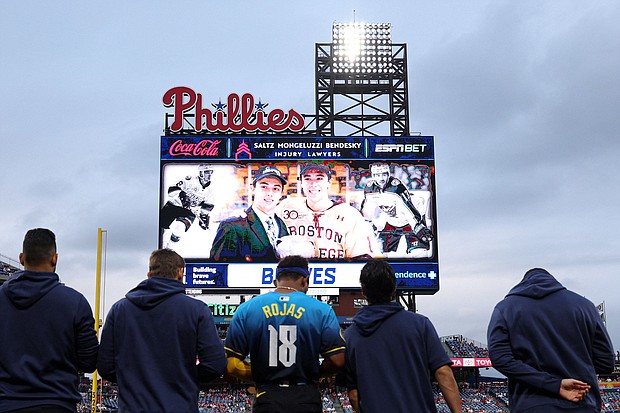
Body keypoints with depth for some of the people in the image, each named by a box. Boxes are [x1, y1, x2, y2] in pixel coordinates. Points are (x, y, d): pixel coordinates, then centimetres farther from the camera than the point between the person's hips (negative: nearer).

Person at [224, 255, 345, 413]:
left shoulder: (246, 309, -1)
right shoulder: (322, 310, -4)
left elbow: (232, 365, -2)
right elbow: (337, 361, -6)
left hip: (267, 399, 0)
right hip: (306, 399, 0)